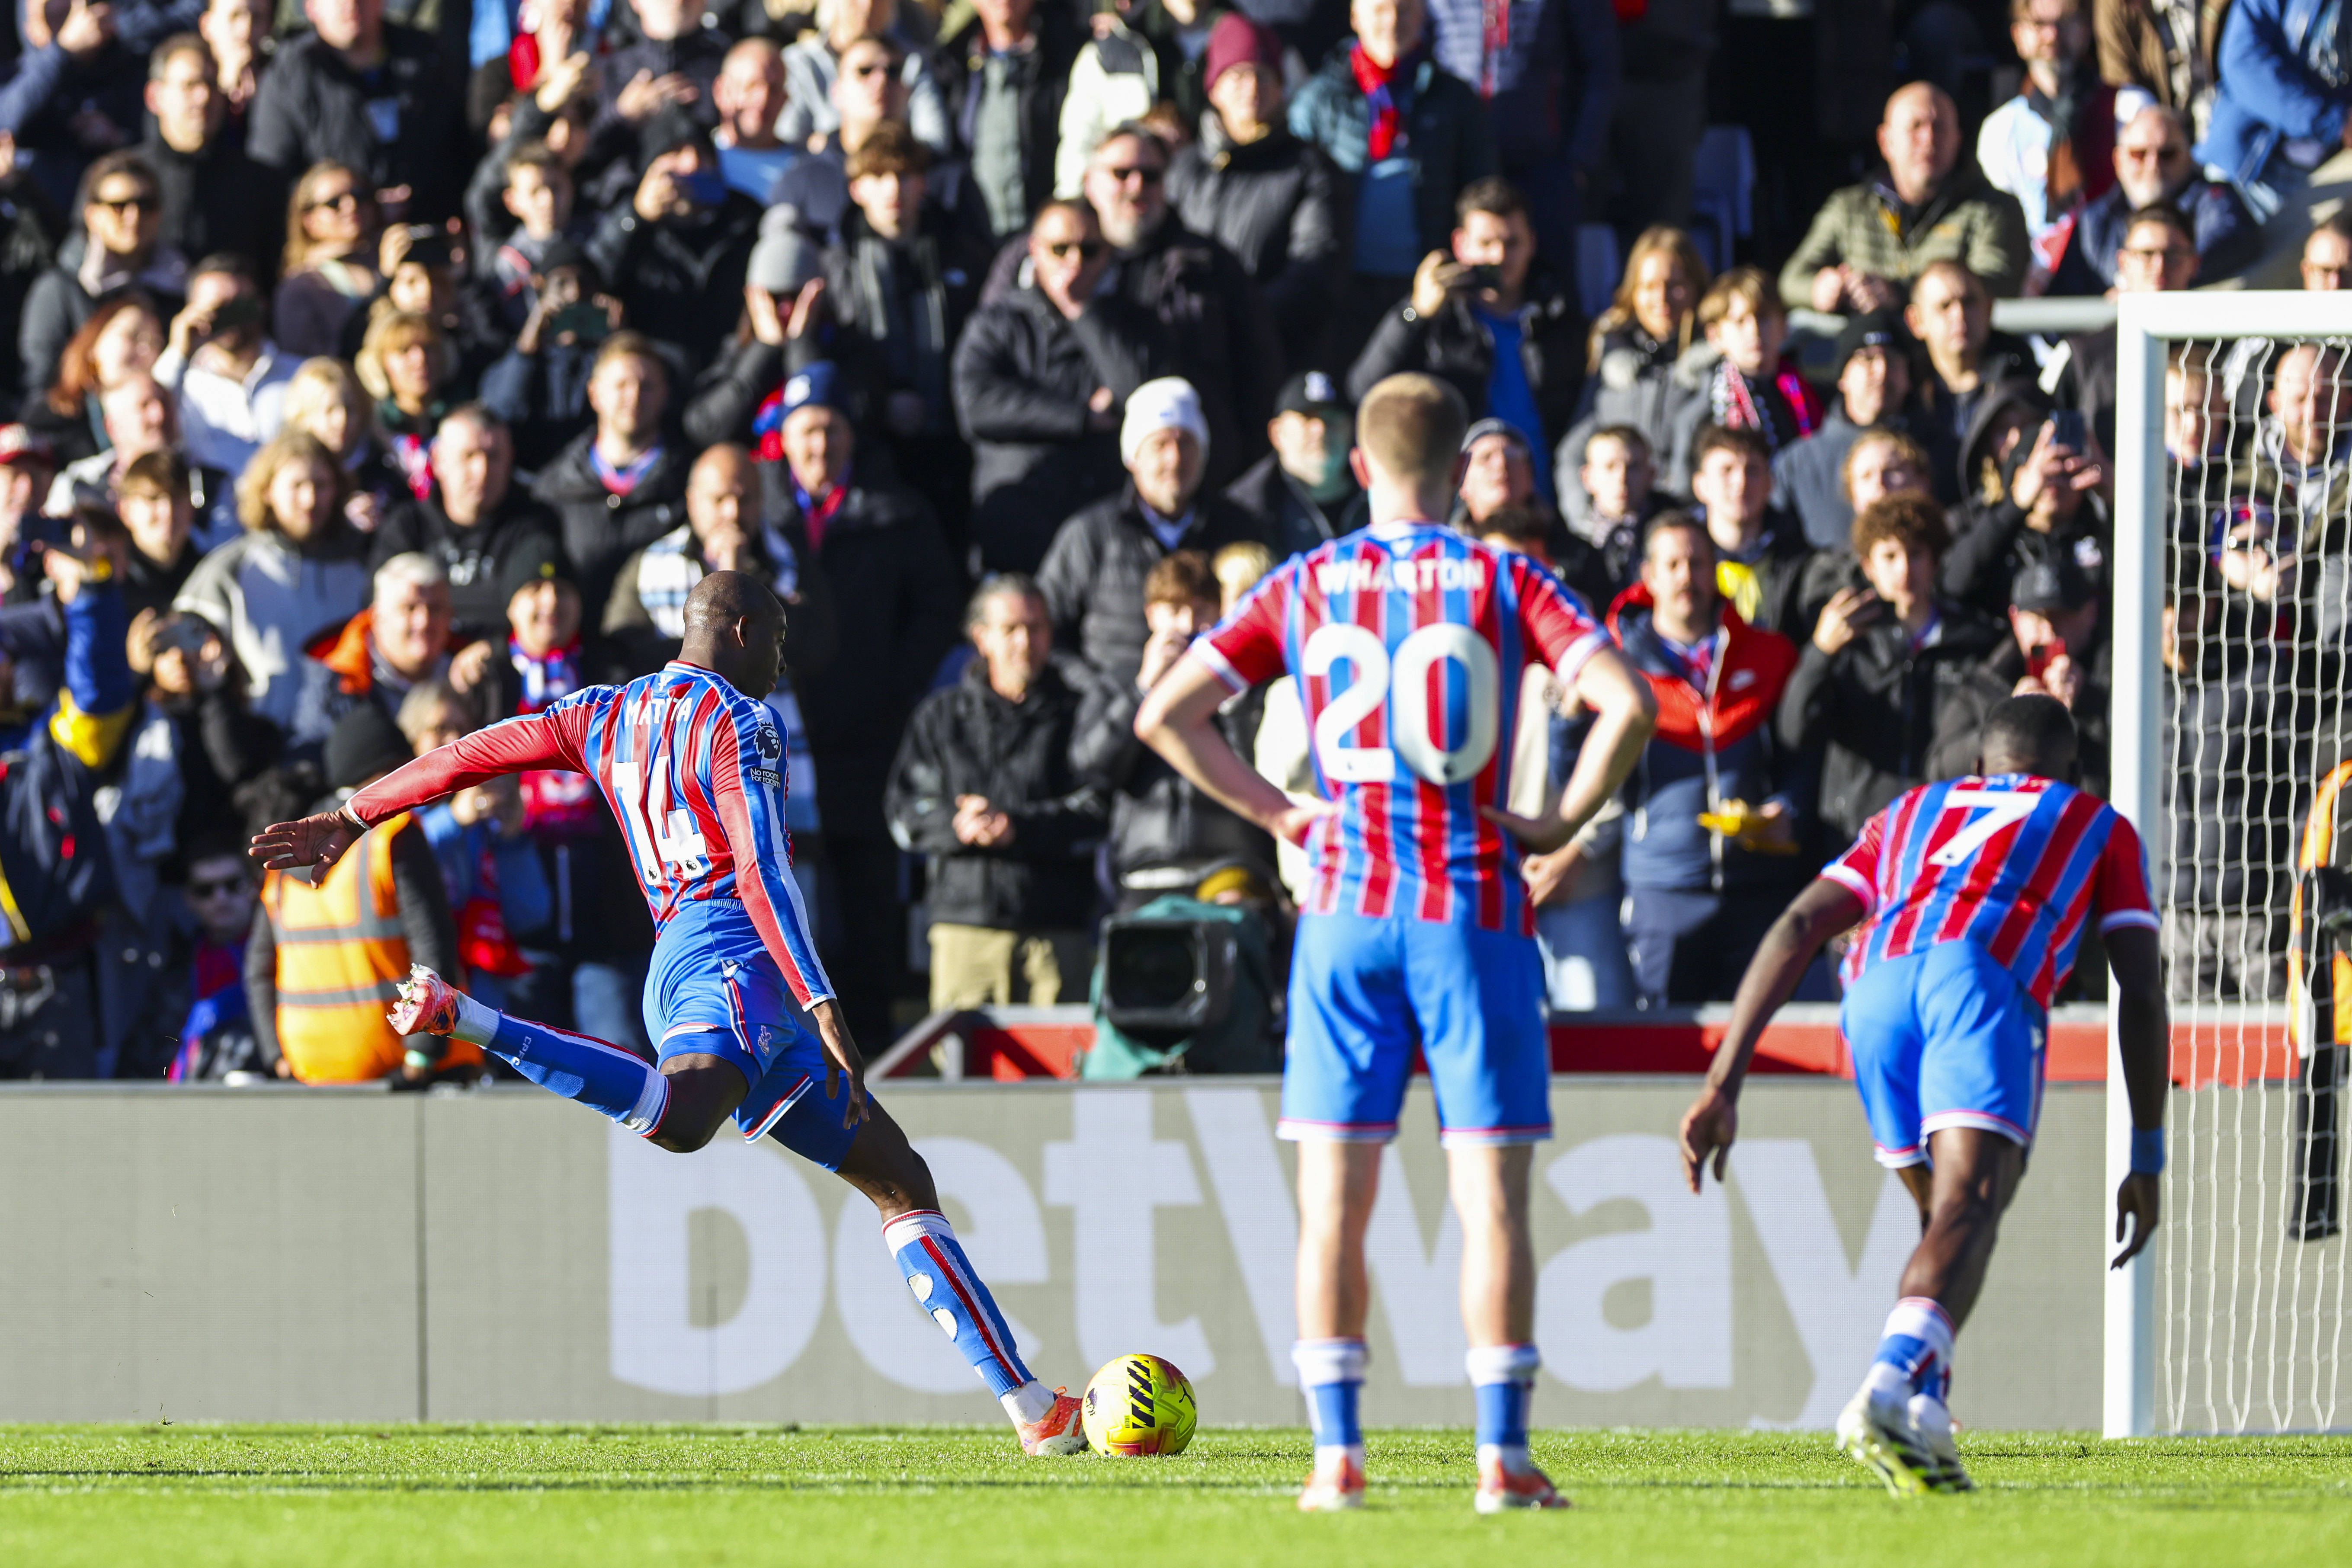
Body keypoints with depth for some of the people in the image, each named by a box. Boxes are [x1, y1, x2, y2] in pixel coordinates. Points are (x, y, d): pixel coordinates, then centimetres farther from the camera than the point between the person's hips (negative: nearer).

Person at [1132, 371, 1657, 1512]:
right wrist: (1563, 824, 0)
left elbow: (1164, 715, 3)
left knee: (1334, 1198, 5)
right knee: (1490, 1192, 0)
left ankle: (1336, 1457, 1)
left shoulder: (1304, 588, 6)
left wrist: (1276, 813, 10)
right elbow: (1626, 705, -12)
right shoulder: (1503, 583, 1)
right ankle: (1502, 1457, -5)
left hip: (1346, 909, 1)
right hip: (1474, 908, -1)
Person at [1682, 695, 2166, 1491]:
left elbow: (1795, 931, 25)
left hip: (1877, 984, 4)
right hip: (1984, 978, -4)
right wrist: (2146, 1163, 27)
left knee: (1941, 1211, 23)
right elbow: (2141, 992, 24)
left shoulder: (1913, 813, 39)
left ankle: (1921, 1426, 8)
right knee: (1968, 1215, -19)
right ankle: (1888, 1391, -45)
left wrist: (1721, 1085, 18)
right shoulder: (2100, 828, 34)